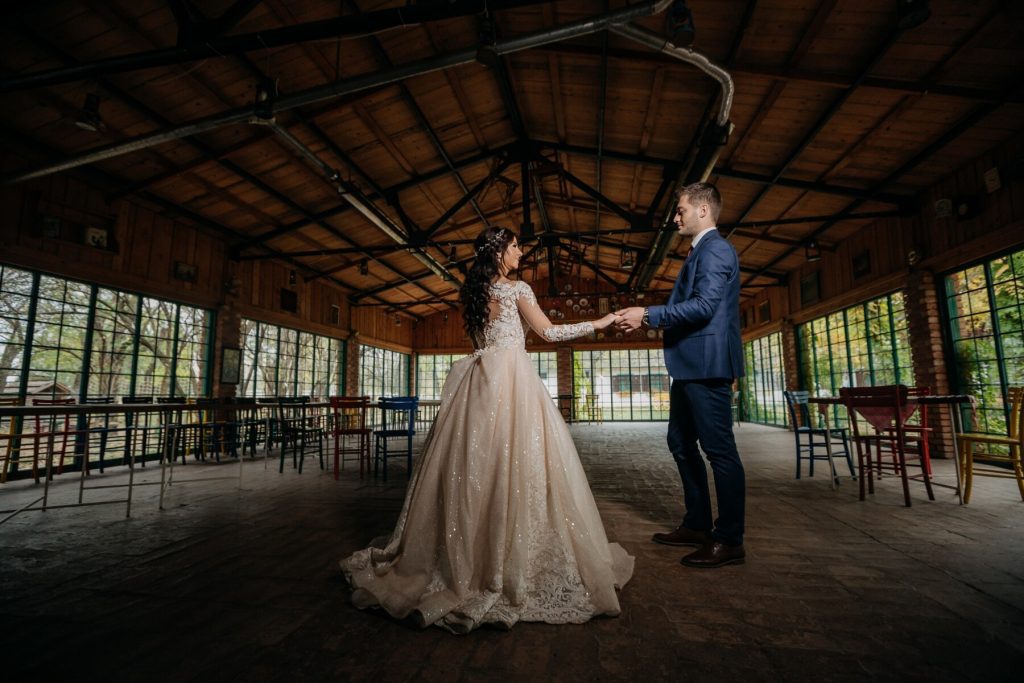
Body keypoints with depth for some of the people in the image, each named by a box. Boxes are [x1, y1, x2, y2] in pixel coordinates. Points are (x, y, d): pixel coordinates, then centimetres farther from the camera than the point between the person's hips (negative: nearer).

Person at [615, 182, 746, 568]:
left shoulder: (715, 249, -9)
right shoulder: (701, 251, 22)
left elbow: (703, 306, -21)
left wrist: (648, 315, -18)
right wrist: (645, 318, 11)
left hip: (707, 365, -11)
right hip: (690, 366, 11)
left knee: (719, 449, -2)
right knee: (681, 444, 15)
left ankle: (729, 541, 11)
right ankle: (697, 525, 27)